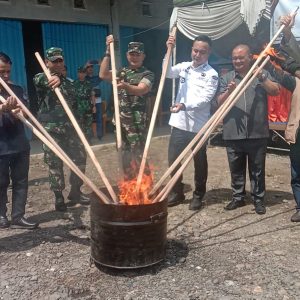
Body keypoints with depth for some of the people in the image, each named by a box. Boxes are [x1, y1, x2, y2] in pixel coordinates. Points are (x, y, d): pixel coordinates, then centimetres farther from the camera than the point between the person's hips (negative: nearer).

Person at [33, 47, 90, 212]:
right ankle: (59, 198, 12)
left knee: (80, 158, 5)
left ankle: (75, 192, 22)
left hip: (70, 128, 5)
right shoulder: (40, 78, 1)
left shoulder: (69, 82, 17)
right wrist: (53, 78, -49)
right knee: (55, 165, 0)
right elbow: (40, 80, -25)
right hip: (51, 130, -5)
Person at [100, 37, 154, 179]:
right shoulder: (122, 72, 14)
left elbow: (140, 90, -22)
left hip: (136, 123, -5)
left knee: (137, 157, -8)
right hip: (120, 121, 6)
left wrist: (125, 86, -43)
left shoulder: (147, 74, -2)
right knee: (124, 155, 12)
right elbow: (103, 75, -1)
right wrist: (108, 51, -4)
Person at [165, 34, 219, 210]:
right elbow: (167, 73, -6)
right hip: (179, 123, 5)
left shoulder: (211, 74, -7)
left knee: (199, 162, 8)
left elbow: (205, 99, -17)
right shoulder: (184, 67, 9)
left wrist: (185, 106, -31)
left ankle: (198, 196, 24)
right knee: (173, 159, 9)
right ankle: (177, 193, 26)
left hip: (198, 126, -4)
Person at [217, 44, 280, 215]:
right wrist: (229, 91, -16)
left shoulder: (262, 74, 9)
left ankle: (259, 199, 19)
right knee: (236, 169, 11)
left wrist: (262, 77, -15)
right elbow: (220, 102, 3)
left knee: (257, 169, 7)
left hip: (257, 133, -1)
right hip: (233, 134, 2)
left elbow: (276, 91, -4)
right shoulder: (226, 78, 10)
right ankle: (238, 198, 24)